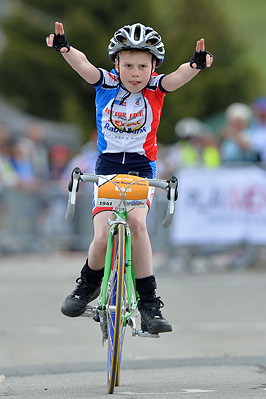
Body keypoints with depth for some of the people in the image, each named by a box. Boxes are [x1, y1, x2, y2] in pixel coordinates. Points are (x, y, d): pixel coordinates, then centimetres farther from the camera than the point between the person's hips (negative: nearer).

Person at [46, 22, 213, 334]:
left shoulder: (156, 88, -7)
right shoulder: (106, 83, -7)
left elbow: (178, 77, -27)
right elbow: (83, 65, -26)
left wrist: (195, 65, -50)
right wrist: (64, 48, -48)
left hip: (142, 167, 0)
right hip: (107, 166, 1)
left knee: (136, 222, -26)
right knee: (102, 237, -14)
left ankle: (148, 302, -19)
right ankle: (90, 282, 20)